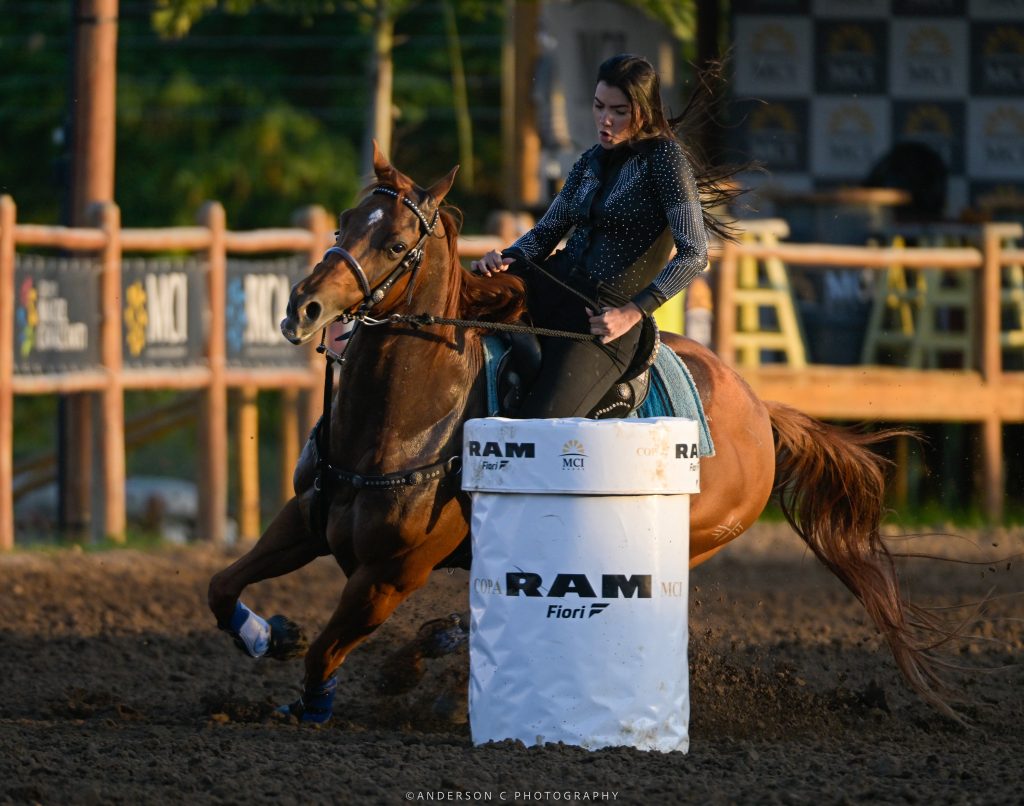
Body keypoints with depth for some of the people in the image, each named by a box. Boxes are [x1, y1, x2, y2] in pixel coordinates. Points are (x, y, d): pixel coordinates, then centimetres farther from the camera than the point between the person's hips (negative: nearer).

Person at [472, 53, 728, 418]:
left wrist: (631, 313, -19)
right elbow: (546, 232, 20)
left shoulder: (664, 156, -7)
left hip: (604, 314, -8)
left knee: (534, 431, -25)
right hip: (550, 287, 8)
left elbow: (694, 255, -13)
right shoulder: (592, 161, 14)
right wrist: (508, 258, -4)